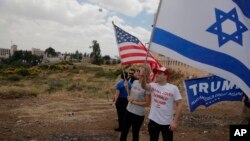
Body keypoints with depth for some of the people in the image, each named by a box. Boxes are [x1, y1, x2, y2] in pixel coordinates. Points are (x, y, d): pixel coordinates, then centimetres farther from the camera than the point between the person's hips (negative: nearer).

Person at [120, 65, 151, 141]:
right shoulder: (134, 82, 1)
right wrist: (129, 98, -4)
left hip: (138, 115, -6)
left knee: (135, 134, 12)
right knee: (124, 132, 17)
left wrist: (134, 102, -18)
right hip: (129, 111, 6)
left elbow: (147, 103, -18)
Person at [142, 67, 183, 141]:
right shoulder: (153, 86, -3)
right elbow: (143, 86, -23)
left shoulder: (173, 88, -11)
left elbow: (179, 104, -9)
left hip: (167, 123, -3)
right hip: (153, 121, 3)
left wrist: (175, 121, -13)